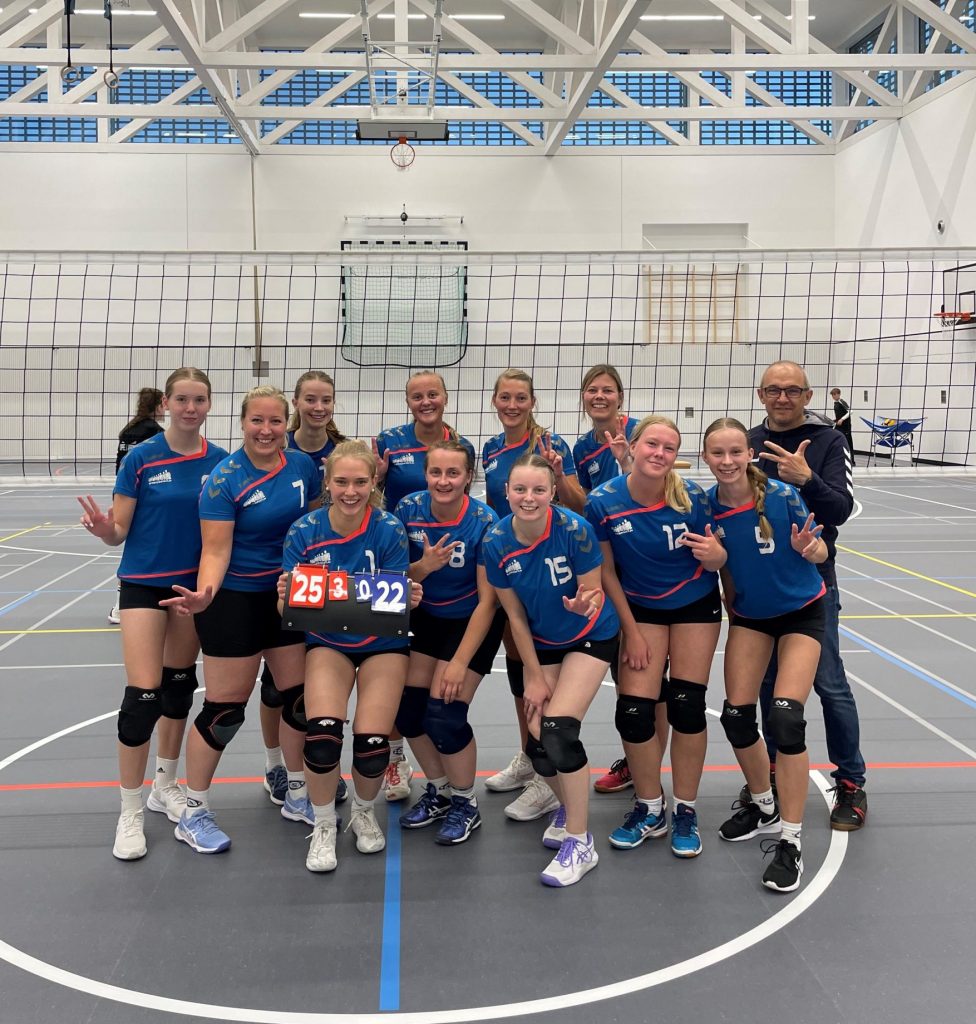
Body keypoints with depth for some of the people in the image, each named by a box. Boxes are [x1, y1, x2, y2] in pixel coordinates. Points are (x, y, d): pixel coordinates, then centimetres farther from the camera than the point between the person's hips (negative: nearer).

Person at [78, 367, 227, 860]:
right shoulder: (140, 459, -9)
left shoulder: (220, 461, -1)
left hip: (195, 584, 4)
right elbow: (119, 533, -8)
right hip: (144, 584, -4)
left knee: (179, 685, 15)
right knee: (142, 697, -9)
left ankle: (165, 785, 34)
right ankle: (130, 814, 5)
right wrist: (103, 529, -28)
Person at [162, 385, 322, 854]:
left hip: (291, 596, 5)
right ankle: (193, 814, 18)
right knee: (224, 709, 0)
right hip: (235, 600, -5)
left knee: (298, 697, 11)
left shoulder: (303, 465, -2)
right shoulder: (223, 479, -16)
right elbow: (215, 551, -19)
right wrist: (203, 595, -36)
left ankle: (297, 796, 31)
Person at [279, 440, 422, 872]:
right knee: (322, 734, -21)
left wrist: (408, 598, -35)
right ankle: (323, 826, 8)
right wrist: (286, 599, -33)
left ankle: (364, 812, 23)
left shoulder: (389, 529, -16)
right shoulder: (304, 532, -13)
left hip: (382, 643, 0)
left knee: (372, 745, -13)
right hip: (328, 641, 1)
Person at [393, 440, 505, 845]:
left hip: (473, 622, -5)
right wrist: (424, 566, -29)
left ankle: (465, 805, 13)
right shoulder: (409, 509, -15)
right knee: (407, 709, -2)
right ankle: (438, 792, 24)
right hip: (426, 617, 5)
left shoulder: (485, 522, -25)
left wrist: (460, 662, -23)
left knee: (443, 717, -13)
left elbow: (487, 600, -22)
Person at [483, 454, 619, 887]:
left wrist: (585, 603, -40)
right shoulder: (497, 543, -17)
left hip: (591, 637, -3)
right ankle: (567, 807, 28)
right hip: (541, 643, 3)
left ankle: (580, 843, -2)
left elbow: (595, 592, -16)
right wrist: (534, 676, -5)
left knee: (558, 729, -19)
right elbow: (515, 616, -7)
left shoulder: (574, 529, -26)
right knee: (537, 741, -6)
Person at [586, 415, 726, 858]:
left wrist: (715, 553, -32)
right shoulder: (603, 501, -19)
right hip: (640, 608, 1)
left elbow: (714, 560, -8)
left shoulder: (692, 497, -19)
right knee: (633, 711, -8)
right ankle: (650, 810, 16)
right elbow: (605, 571, -8)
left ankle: (685, 812, 17)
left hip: (696, 605, 0)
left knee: (687, 706, -4)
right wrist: (630, 631, -6)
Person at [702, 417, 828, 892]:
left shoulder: (782, 495, -22)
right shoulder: (706, 506, -12)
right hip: (748, 615, 4)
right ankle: (763, 807, 27)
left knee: (785, 718, -15)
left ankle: (790, 841, -2)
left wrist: (808, 548, -32)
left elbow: (820, 551, -13)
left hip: (800, 612, -3)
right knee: (736, 715, -1)